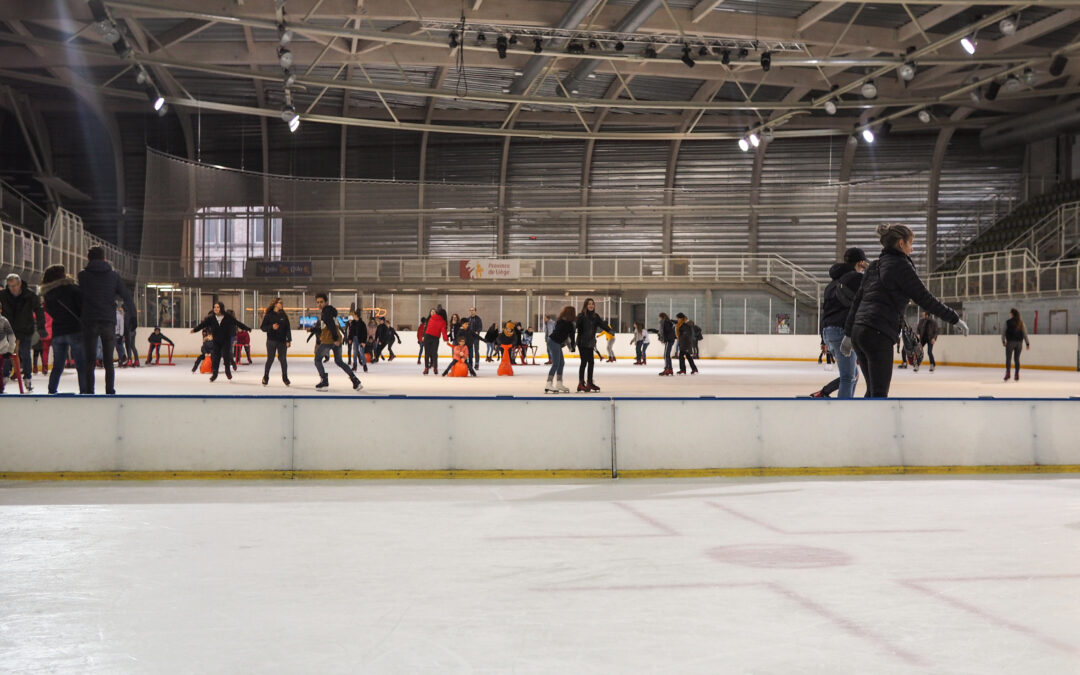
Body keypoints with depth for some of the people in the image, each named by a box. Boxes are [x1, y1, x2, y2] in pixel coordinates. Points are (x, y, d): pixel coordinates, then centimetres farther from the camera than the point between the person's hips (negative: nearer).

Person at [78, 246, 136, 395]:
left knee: (89, 362, 2)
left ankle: (89, 392, -2)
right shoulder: (113, 275, 5)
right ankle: (110, 392, 6)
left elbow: (79, 296, 3)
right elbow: (127, 296, 4)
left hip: (90, 322, -2)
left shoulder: (83, 275, 1)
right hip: (109, 321, 2)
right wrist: (132, 315, 15)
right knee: (108, 362, 8)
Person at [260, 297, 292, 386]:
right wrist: (272, 327, -19)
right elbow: (262, 327, -3)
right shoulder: (269, 315, -2)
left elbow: (288, 328, 5)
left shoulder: (284, 315, 6)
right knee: (270, 359, 2)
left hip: (282, 341, 2)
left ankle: (285, 377, 17)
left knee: (283, 359, 3)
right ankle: (265, 377, 17)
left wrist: (289, 340, -2)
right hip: (271, 341, -2)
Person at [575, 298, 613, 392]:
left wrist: (609, 330, -22)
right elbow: (576, 326, -15)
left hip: (590, 343, 6)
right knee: (584, 362, -7)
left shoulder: (595, 316, 7)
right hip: (582, 343, -6)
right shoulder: (581, 316, -9)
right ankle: (581, 383, -1)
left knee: (591, 362, 9)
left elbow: (602, 324, -4)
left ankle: (589, 382, 20)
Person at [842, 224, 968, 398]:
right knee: (879, 393, -8)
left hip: (859, 331, 9)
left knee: (873, 390, 16)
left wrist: (848, 334, 23)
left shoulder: (875, 266, 19)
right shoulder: (900, 265, -6)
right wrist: (954, 319, 2)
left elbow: (857, 300, 20)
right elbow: (924, 298, -6)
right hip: (878, 334, -9)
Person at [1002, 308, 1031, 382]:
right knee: (1017, 359, 10)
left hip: (1010, 342, -4)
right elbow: (1024, 333, 4)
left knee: (1008, 359, 1)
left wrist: (1003, 341, 5)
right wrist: (1027, 343, 8)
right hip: (1019, 342, 4)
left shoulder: (1008, 322, -7)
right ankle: (1017, 375, 10)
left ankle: (1007, 373, -9)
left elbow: (1004, 332, -6)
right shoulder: (1021, 322, 3)